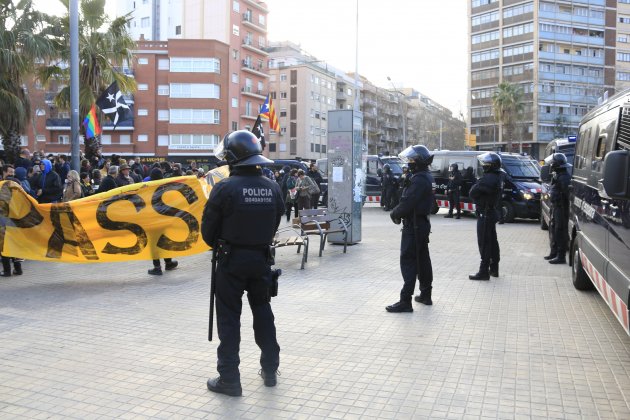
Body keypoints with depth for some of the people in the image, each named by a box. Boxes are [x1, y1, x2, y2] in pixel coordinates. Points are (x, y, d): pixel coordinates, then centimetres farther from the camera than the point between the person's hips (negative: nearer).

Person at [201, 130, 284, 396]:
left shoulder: (225, 188, -16)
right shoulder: (272, 187, -2)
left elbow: (208, 229, -9)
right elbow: (275, 224, 3)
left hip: (232, 259, -4)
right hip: (261, 258, 5)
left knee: (229, 318, 5)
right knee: (262, 311, 19)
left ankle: (229, 379, 11)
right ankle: (270, 369, 29)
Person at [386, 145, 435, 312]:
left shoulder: (419, 180, -20)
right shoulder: (426, 177, 14)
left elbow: (407, 203, -24)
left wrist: (394, 213, -8)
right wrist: (398, 212, 4)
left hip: (413, 225, -10)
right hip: (422, 223, 10)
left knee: (408, 261, -9)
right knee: (422, 259, 17)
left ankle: (405, 300, -9)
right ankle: (426, 295, 27)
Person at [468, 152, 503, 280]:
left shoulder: (488, 178, -22)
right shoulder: (497, 177, 11)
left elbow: (473, 192, -20)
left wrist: (475, 185, -1)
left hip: (485, 214, -10)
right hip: (492, 211, 10)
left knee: (484, 243, -6)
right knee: (492, 241, 16)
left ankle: (484, 271, -3)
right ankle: (494, 269, 26)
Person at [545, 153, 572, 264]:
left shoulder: (564, 177, -19)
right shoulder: (557, 175, 14)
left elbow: (566, 194, -24)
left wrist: (564, 211, -26)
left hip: (561, 208, -11)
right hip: (556, 207, 11)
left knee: (560, 231, -7)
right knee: (553, 229, 18)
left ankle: (561, 256, -3)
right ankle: (554, 252, 30)